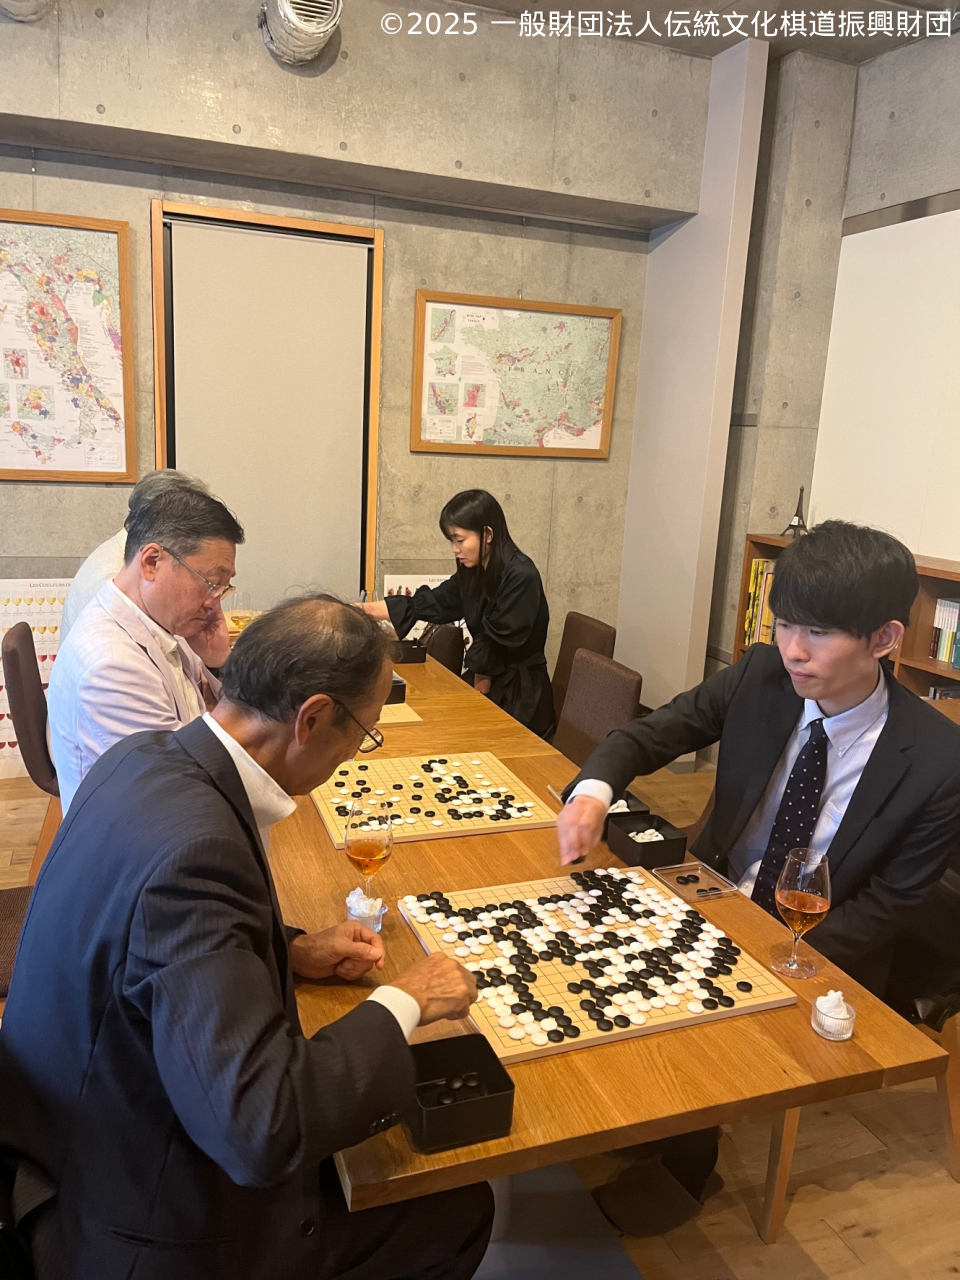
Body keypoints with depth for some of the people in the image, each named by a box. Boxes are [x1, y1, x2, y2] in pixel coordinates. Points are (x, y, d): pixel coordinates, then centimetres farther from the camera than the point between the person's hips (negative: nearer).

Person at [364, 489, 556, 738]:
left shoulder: (521, 577, -23)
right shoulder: (473, 572, 3)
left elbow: (500, 644, -19)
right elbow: (429, 603, 5)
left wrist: (478, 687, -5)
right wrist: (363, 609, 0)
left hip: (519, 695, -7)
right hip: (488, 684, 7)